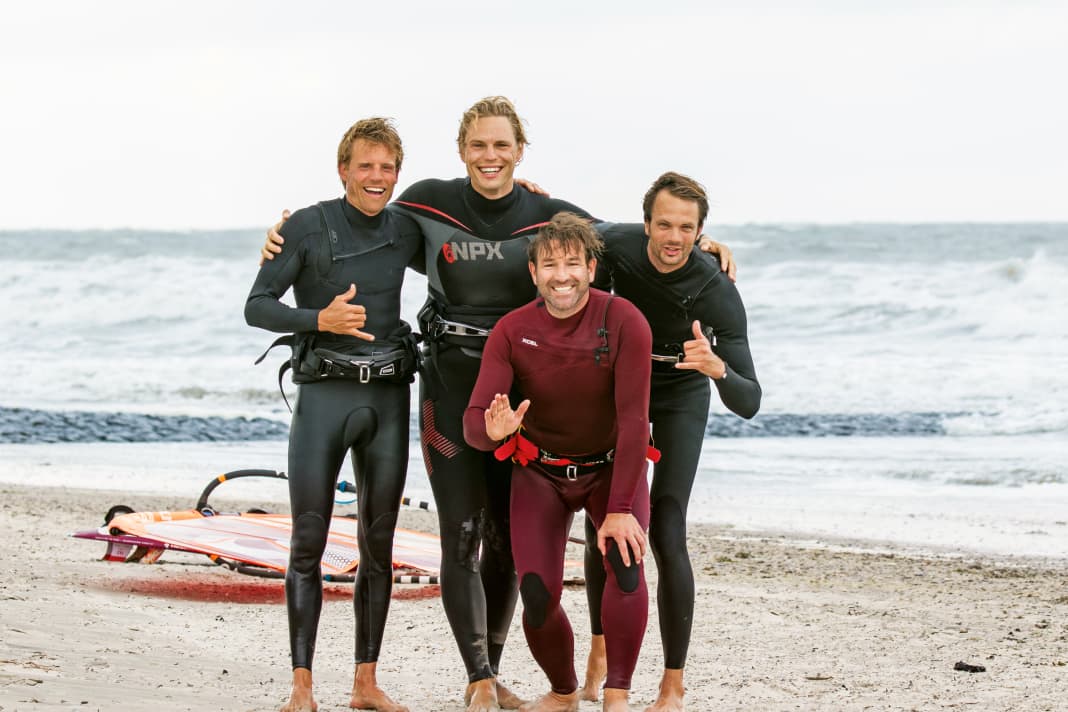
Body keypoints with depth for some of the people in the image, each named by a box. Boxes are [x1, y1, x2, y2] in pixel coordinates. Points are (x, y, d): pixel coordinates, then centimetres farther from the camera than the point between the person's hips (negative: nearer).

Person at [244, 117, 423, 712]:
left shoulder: (404, 234, 10)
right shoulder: (308, 227, -2)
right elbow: (257, 306, -3)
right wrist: (320, 319, -20)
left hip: (388, 396, 4)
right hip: (324, 394, -4)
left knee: (379, 545, 6)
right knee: (308, 543, -6)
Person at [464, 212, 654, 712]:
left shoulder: (624, 322, -22)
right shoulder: (511, 332, -16)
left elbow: (633, 419, -22)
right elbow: (474, 425, -21)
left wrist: (621, 509, -25)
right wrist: (493, 429, -47)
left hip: (612, 468, -1)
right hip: (540, 473, 2)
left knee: (626, 563, -29)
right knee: (538, 596, -13)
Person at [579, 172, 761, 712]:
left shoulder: (717, 292, -33)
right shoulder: (615, 244, -26)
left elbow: (748, 404, -38)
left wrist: (717, 367, -54)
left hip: (681, 399, -3)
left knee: (666, 532, -14)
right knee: (600, 524, 2)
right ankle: (600, 649, 25)